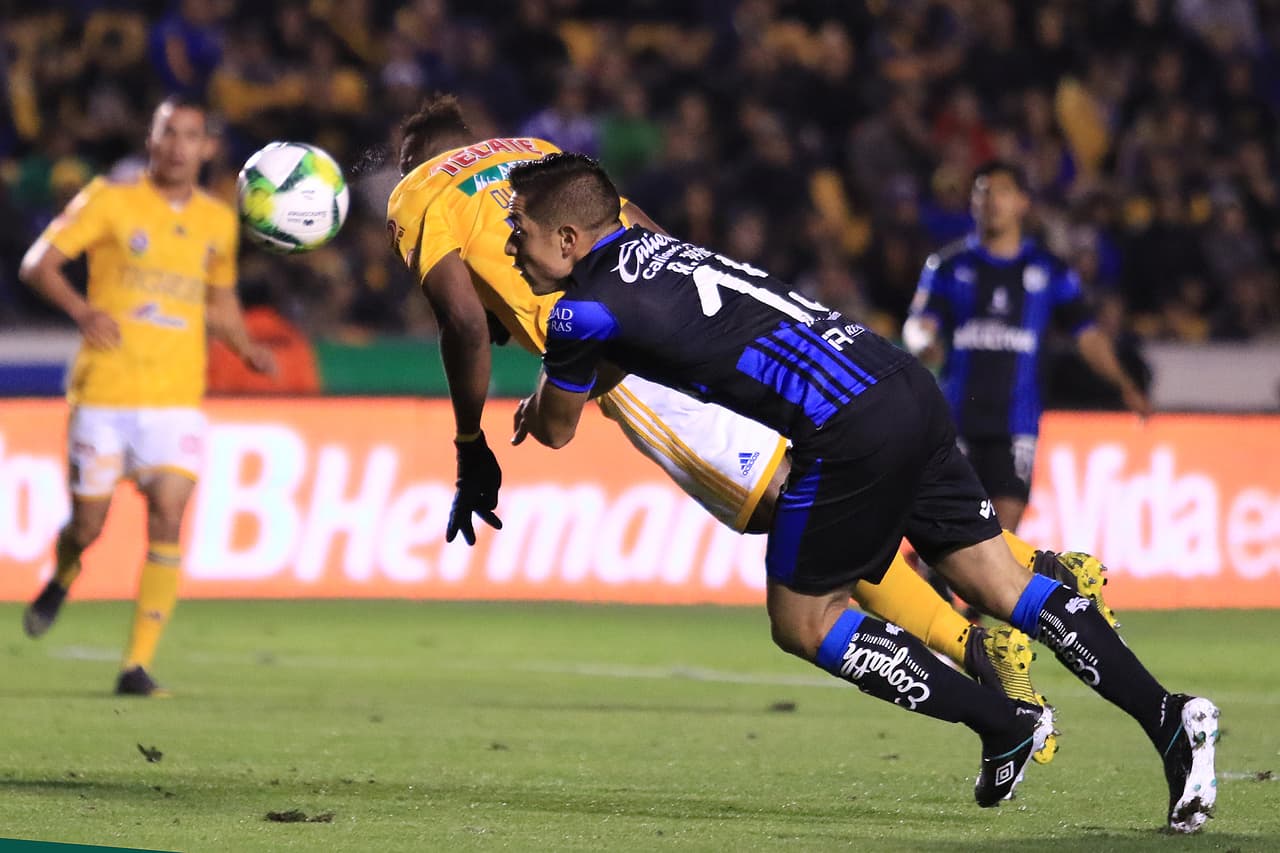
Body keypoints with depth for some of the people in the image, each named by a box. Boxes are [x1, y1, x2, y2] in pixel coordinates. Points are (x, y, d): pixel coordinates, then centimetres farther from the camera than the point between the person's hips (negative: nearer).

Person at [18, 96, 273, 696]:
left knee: (167, 521, -14)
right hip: (103, 393, -2)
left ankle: (138, 665, -10)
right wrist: (82, 309, -26)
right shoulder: (111, 201, -3)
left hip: (176, 399, 2)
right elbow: (37, 263, -8)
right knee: (87, 525, 3)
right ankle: (63, 579, 41)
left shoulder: (219, 222, 10)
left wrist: (246, 348, 7)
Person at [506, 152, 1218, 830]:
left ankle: (1004, 725, 7)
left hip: (852, 431, -8)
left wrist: (535, 407, 39)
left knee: (803, 622, 9)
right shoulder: (647, 242, 20)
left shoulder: (583, 312, -3)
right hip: (911, 388, 8)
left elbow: (557, 430, 18)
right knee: (1004, 584, 9)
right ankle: (1166, 715, -2)